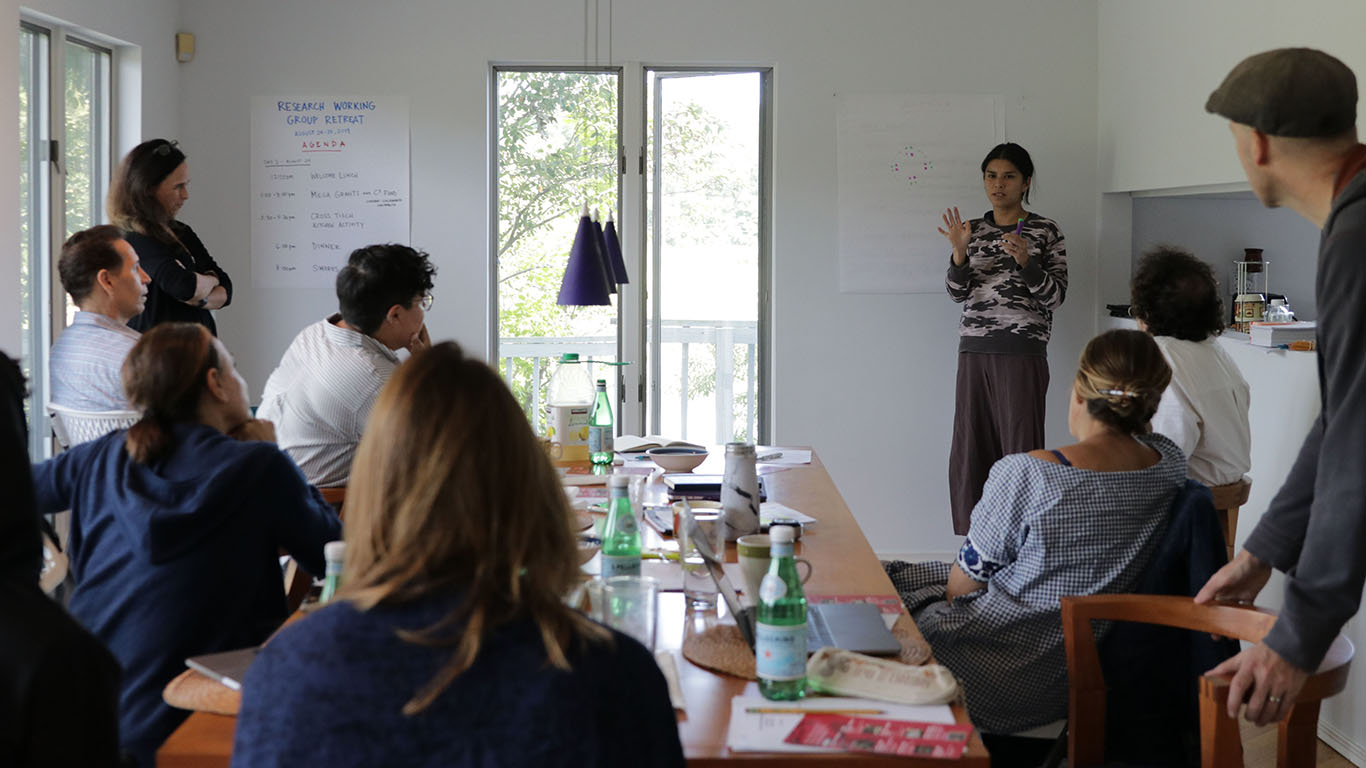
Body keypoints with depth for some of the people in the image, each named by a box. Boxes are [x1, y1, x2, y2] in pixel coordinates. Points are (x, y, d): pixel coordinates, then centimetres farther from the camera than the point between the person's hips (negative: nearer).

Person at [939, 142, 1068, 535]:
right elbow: (957, 293, 5)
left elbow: (1055, 295, -3)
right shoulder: (973, 230, 12)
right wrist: (959, 252, -12)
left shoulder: (1046, 231, 2)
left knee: (1020, 448, -6)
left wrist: (1025, 262, -19)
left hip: (1022, 353, -4)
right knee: (969, 452, 4)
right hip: (974, 351, 4)